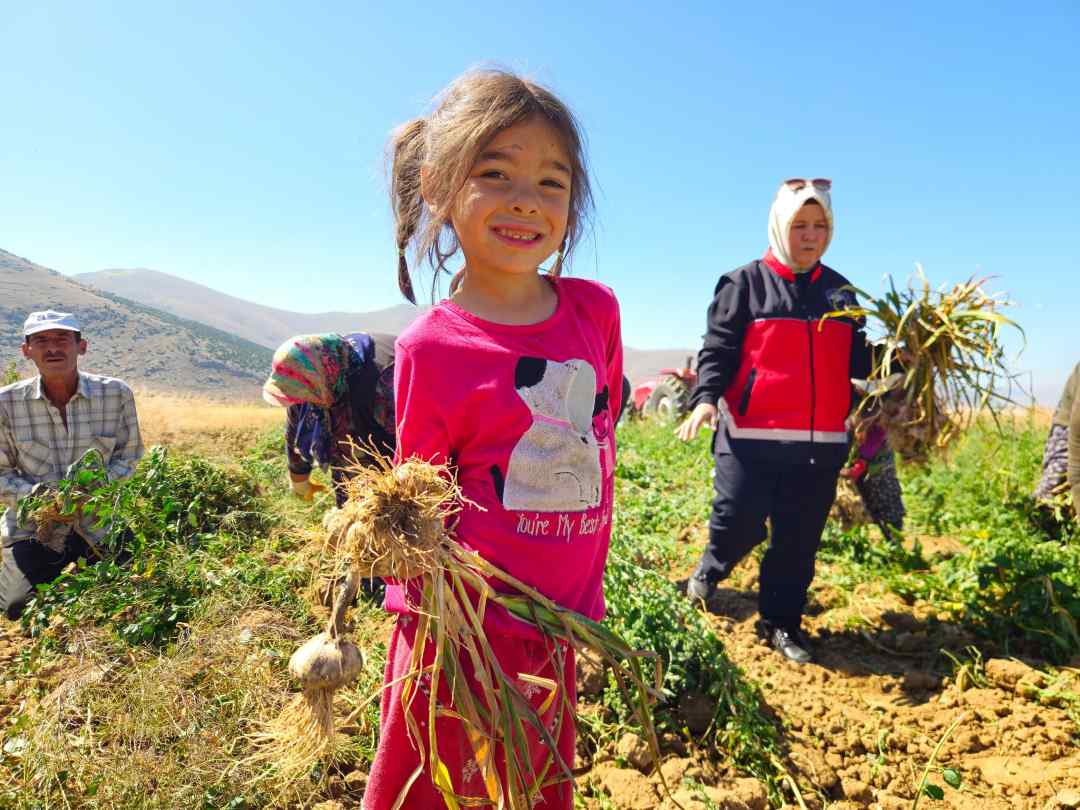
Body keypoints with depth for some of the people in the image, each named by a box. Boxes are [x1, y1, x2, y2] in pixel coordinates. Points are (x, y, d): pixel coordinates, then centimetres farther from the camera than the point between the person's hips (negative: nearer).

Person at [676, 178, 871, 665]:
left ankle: (781, 622, 26)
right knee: (739, 523, -4)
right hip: (751, 435, -4)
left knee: (799, 540, 9)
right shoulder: (744, 283, 2)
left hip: (820, 441, 5)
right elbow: (718, 349, -5)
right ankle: (710, 570, 30)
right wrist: (705, 397, -21)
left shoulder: (841, 291, 16)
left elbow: (857, 362, 17)